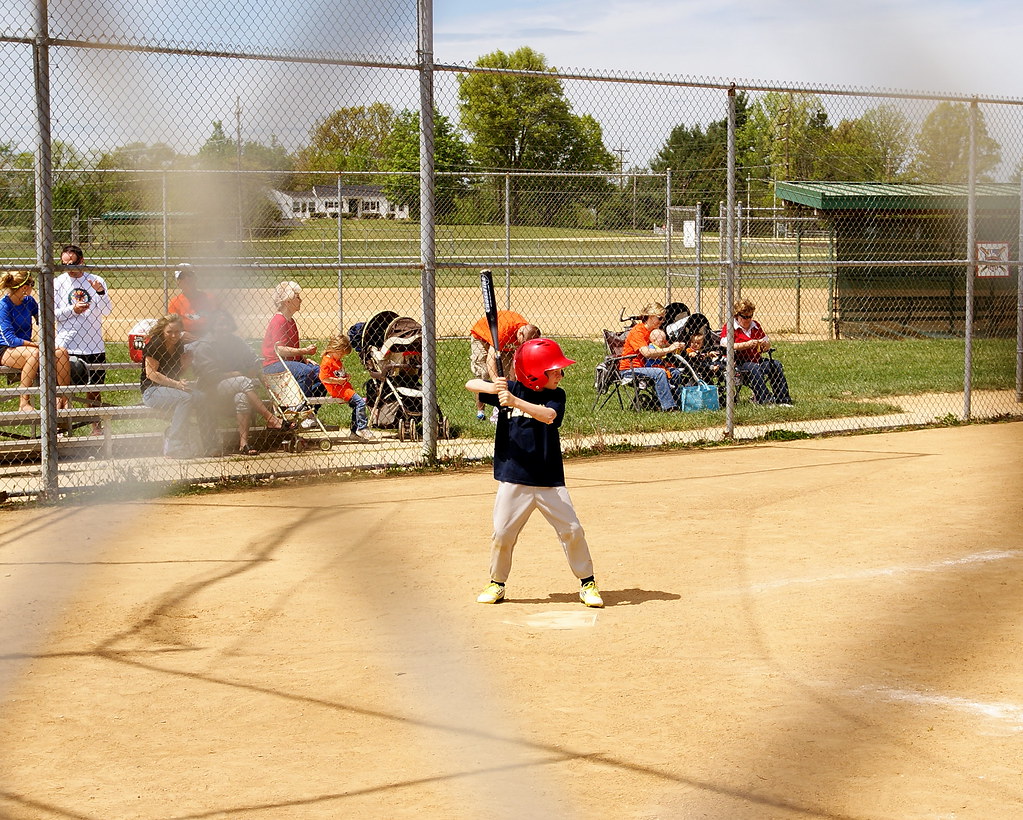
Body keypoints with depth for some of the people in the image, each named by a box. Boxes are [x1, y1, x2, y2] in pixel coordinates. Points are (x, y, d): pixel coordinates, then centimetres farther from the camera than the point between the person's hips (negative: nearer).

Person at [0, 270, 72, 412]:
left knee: (61, 353, -16)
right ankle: (24, 403, -31)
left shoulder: (29, 301, 5)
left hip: (26, 346, 7)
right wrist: (37, 345, -29)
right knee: (34, 353, -37)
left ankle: (64, 400, -11)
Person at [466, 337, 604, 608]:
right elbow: (470, 384, -3)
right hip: (513, 480, 0)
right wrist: (493, 387, -24)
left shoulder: (556, 395, -1)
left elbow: (548, 415, -22)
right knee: (503, 533, 3)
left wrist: (514, 401, -33)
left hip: (550, 481, 0)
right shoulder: (511, 388, -1)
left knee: (572, 530, -1)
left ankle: (587, 582, 14)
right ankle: (497, 584, 22)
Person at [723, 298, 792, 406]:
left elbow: (767, 345, 23)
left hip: (756, 360, 6)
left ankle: (783, 399, -22)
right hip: (738, 363, -6)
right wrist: (747, 345, -22)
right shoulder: (729, 327, -1)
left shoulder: (756, 325, 19)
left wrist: (765, 344, -4)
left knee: (776, 365, -18)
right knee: (754, 368, -36)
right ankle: (766, 399, -41)